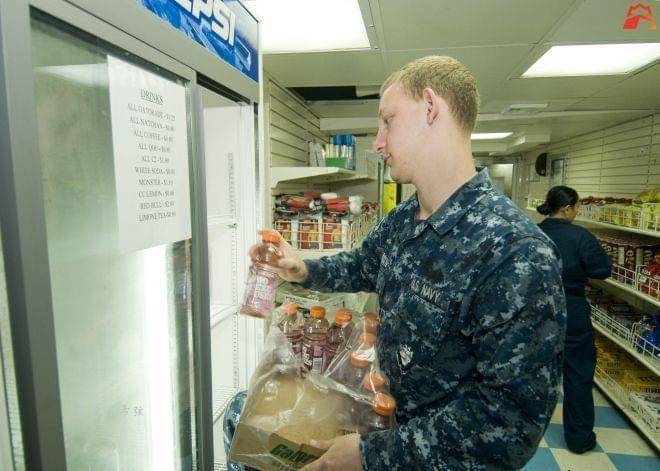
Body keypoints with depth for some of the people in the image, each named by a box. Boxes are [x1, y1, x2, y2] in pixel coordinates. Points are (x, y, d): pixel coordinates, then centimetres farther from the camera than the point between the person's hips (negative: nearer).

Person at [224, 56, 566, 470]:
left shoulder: (517, 254, -31)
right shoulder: (402, 220, -4)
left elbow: (512, 419, -28)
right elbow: (365, 266, 15)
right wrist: (304, 271, -2)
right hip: (395, 416, 7)